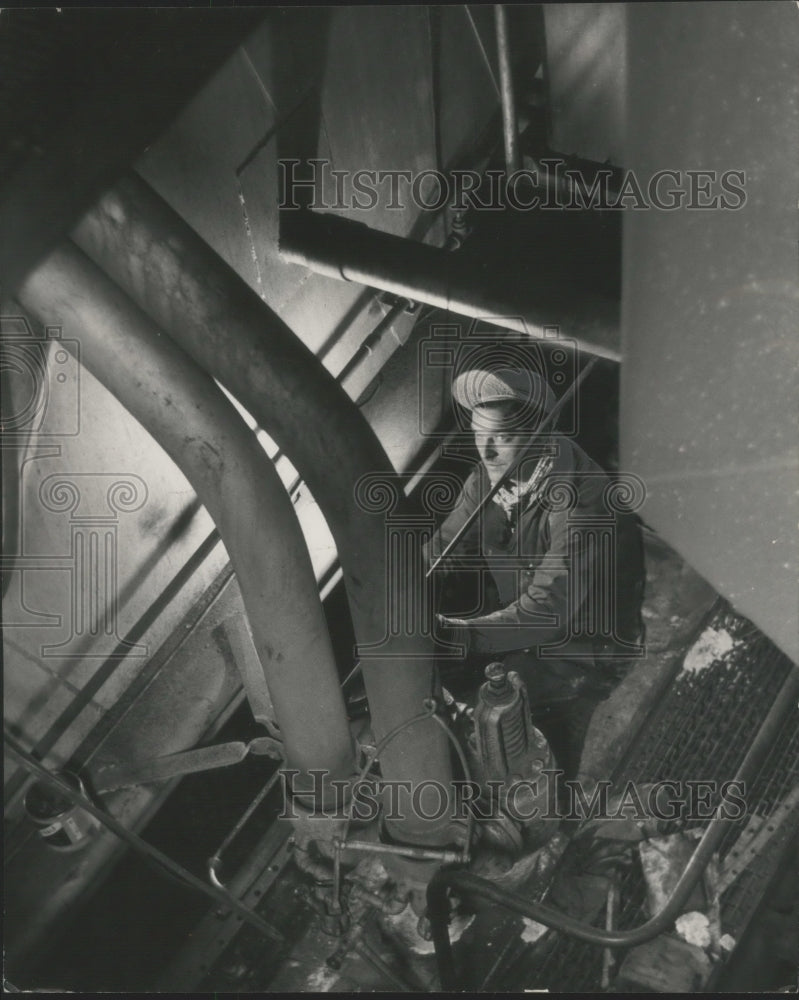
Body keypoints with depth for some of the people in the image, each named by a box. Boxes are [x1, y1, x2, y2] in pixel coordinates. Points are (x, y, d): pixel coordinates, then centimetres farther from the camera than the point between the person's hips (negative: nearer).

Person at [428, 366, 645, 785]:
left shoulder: (578, 503, -29)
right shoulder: (488, 478, -4)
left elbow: (544, 612, -32)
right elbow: (441, 552, -1)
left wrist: (454, 633, -38)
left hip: (585, 654, -7)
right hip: (517, 631, 7)